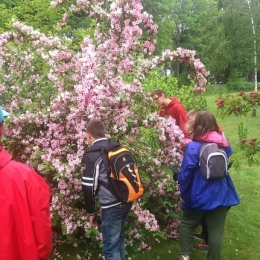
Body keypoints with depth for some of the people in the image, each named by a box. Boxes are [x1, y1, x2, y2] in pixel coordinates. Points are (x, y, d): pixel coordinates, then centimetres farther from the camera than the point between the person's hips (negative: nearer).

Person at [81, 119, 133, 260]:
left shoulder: (91, 155, -7)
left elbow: (89, 187, -9)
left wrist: (92, 211, 3)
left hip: (112, 206, -7)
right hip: (127, 200, 8)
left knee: (110, 247, 4)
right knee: (118, 238, 25)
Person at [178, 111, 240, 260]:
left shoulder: (194, 146, -15)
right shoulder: (224, 143, 1)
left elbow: (186, 173, -15)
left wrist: (184, 194, -4)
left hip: (200, 195, -3)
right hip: (221, 195, 3)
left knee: (187, 224, 19)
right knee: (216, 231, 11)